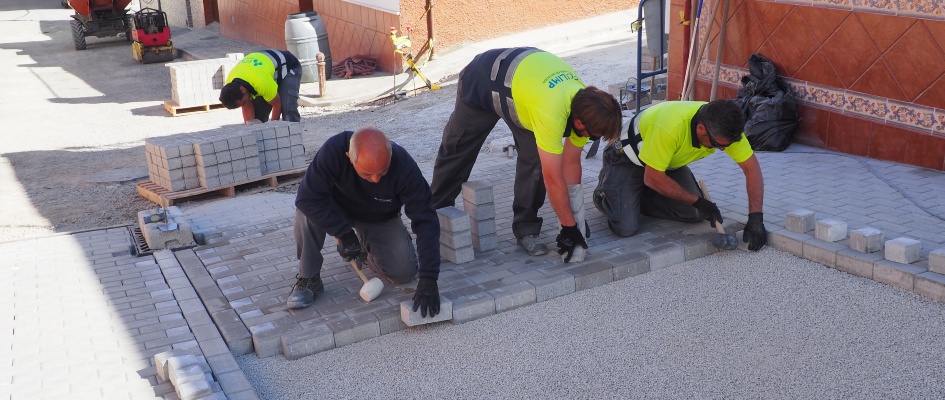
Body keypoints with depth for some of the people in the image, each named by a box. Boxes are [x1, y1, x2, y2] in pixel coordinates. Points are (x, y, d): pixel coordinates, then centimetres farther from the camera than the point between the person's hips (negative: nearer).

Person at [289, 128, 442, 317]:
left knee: (404, 271, -15)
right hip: (338, 209, -1)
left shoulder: (405, 168, -35)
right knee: (306, 210, -33)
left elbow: (425, 221, -34)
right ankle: (308, 278, -13)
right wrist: (344, 233, -35)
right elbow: (308, 197, -36)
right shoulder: (333, 150, -37)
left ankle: (366, 248, 17)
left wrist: (428, 277, -40)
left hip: (381, 220, 1)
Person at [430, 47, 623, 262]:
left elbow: (571, 163, -12)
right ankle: (436, 210, 36)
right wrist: (569, 227, -27)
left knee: (536, 157, -11)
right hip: (479, 83, -5)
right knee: (457, 150, 13)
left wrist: (575, 219, -12)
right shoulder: (551, 113, -44)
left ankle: (526, 228, 3)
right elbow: (554, 180, -36)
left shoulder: (585, 104, -22)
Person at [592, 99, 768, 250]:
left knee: (696, 214, -8)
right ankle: (605, 193, 12)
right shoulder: (670, 127, -42)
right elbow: (653, 178, -31)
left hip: (671, 163, 6)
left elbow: (751, 167, -16)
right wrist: (697, 201, -24)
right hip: (628, 159, -6)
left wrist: (756, 218, -25)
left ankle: (639, 198, 14)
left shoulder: (725, 127, -25)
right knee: (626, 228, -20)